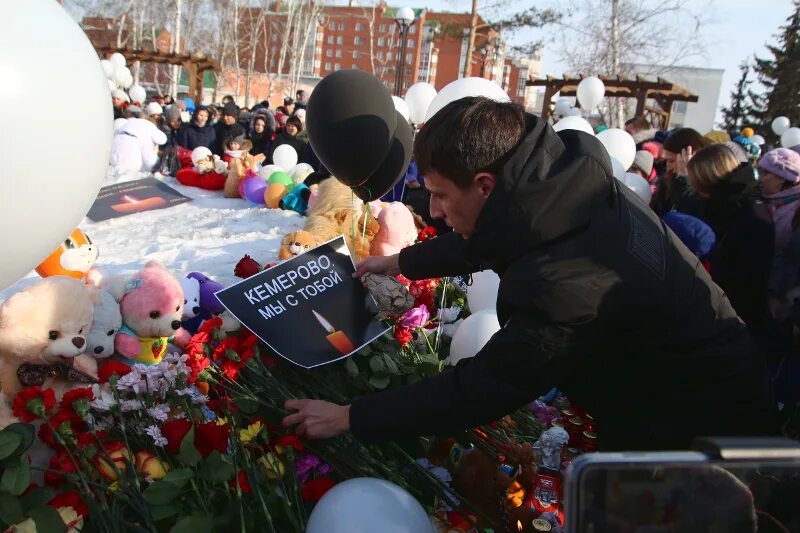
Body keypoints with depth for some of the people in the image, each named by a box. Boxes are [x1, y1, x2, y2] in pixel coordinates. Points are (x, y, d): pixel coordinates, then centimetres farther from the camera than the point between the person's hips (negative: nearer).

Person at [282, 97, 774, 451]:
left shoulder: (568, 282, -39)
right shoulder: (571, 182, -13)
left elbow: (475, 392, -28)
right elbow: (487, 240, 7)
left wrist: (349, 418, -18)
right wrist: (401, 262, 16)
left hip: (699, 425, -8)